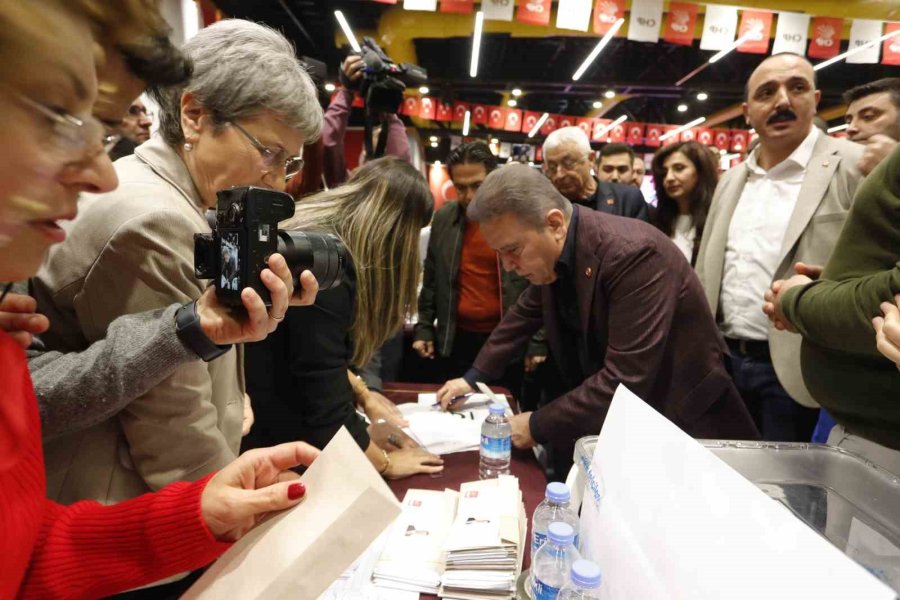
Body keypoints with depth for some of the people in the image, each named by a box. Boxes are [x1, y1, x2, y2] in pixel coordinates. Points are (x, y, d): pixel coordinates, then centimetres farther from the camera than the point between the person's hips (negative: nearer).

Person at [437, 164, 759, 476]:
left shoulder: (633, 254, -30)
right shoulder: (552, 251, -7)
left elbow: (625, 379, -32)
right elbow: (526, 313, 12)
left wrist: (538, 426, -24)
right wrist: (474, 376, 11)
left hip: (678, 421, -6)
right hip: (608, 418, 7)